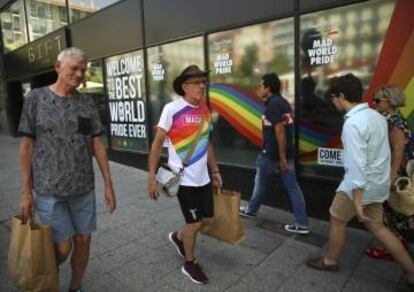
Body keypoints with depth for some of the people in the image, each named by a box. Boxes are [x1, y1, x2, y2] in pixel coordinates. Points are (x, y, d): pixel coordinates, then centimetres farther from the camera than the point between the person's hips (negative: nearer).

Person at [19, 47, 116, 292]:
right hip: (49, 190, -3)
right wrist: (26, 191, -3)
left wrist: (109, 185, 2)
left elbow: (97, 144, 4)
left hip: (84, 188, 3)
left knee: (83, 240, 10)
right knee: (63, 248, 2)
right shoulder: (36, 98, -3)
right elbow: (27, 146, -2)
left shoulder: (87, 104, 4)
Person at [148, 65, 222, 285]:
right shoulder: (172, 109, -13)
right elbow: (157, 143, -11)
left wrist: (215, 171, 15)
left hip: (203, 178, 6)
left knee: (209, 219, 14)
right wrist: (152, 177, -13)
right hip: (183, 179, -6)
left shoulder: (205, 110, 6)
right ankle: (189, 264, 33)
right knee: (194, 222, 6)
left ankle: (178, 237, 42)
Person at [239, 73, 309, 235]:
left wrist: (282, 158, -23)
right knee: (293, 188, 7)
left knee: (261, 183, 13)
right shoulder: (282, 102, 12)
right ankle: (302, 224, 11)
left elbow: (280, 131, -24)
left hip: (272, 154, -8)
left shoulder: (272, 105, -17)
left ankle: (250, 210, 34)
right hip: (287, 153, 9)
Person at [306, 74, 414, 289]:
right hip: (378, 183, 8)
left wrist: (357, 201, -24)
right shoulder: (376, 116, 5)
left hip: (362, 184, -8)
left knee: (337, 219, 13)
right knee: (376, 227, 21)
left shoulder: (352, 123, -24)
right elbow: (377, 151, 14)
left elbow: (357, 165, -27)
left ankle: (330, 261, 33)